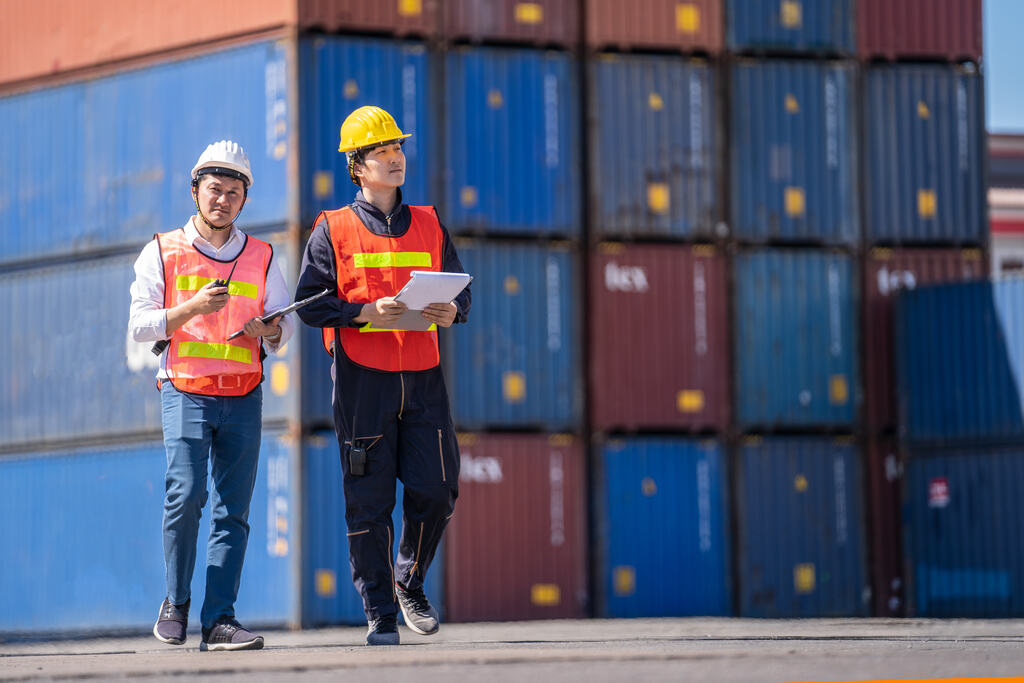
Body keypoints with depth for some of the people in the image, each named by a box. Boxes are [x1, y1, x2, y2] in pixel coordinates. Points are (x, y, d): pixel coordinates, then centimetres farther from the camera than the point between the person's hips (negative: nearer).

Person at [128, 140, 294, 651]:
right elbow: (140, 324, 2)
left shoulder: (262, 258, 14)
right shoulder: (162, 252, 8)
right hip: (185, 390, -2)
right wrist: (191, 308, -13)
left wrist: (268, 328, -8)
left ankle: (219, 620, -2)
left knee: (233, 509, -3)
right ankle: (176, 601, 3)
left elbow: (284, 328, 16)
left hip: (243, 397, 3)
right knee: (186, 493, -17)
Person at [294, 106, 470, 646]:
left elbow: (461, 292, 17)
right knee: (369, 500, -1)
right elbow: (310, 304, -2)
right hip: (362, 376, -3)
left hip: (422, 376, 3)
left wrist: (452, 311, -7)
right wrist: (367, 312, -17)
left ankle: (410, 582, 22)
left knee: (436, 489, -3)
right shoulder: (333, 230, 4)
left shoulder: (429, 226, 14)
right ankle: (380, 612, 10)